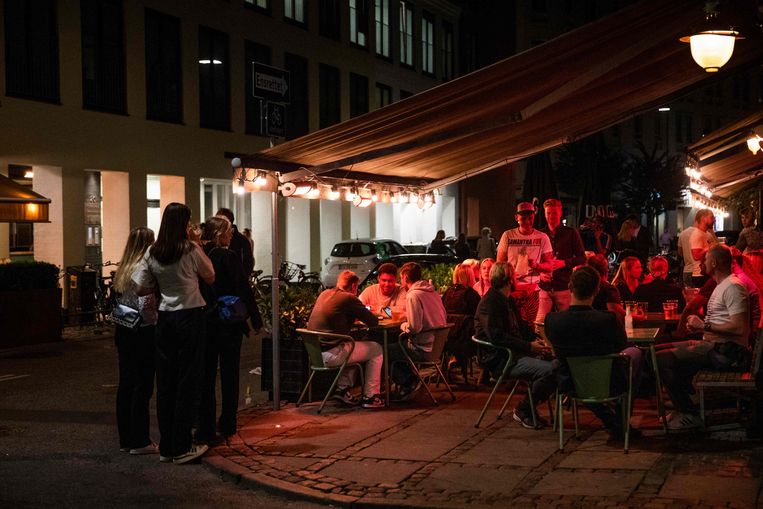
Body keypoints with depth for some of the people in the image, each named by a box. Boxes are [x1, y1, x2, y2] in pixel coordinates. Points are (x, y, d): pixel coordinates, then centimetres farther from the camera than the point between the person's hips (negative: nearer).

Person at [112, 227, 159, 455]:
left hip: (123, 331, 8)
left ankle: (125, 439, 19)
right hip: (143, 332, -8)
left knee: (126, 384, 12)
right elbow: (146, 304, -21)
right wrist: (156, 318, -6)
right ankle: (139, 441, 2)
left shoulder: (122, 270, 9)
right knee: (143, 385, -1)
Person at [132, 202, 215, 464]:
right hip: (190, 316, -5)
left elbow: (140, 288, 4)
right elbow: (210, 278, 3)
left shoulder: (152, 253, 2)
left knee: (165, 381, 10)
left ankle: (165, 447, 16)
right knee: (188, 381, 2)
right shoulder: (191, 249, -9)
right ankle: (182, 447, 3)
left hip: (165, 318, 5)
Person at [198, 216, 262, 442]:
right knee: (229, 375, 11)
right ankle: (227, 424, 18)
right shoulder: (228, 257, -13)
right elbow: (244, 290, -10)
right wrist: (256, 319, -1)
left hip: (204, 324, 3)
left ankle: (206, 428, 5)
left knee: (206, 376, 7)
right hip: (229, 325, -3)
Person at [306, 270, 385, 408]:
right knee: (376, 350, 10)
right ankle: (370, 396, 13)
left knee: (355, 345, 32)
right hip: (331, 354, -8)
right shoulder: (349, 299, -10)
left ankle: (343, 388, 23)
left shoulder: (324, 294, 13)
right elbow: (374, 321, -5)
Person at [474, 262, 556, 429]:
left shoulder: (507, 300, 20)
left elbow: (521, 327, 26)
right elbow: (497, 337, -22)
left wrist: (536, 339, 5)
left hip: (514, 353, 10)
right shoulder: (490, 302, -12)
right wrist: (529, 346, -22)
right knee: (549, 370, -26)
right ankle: (523, 410, -9)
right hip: (499, 360, -10)